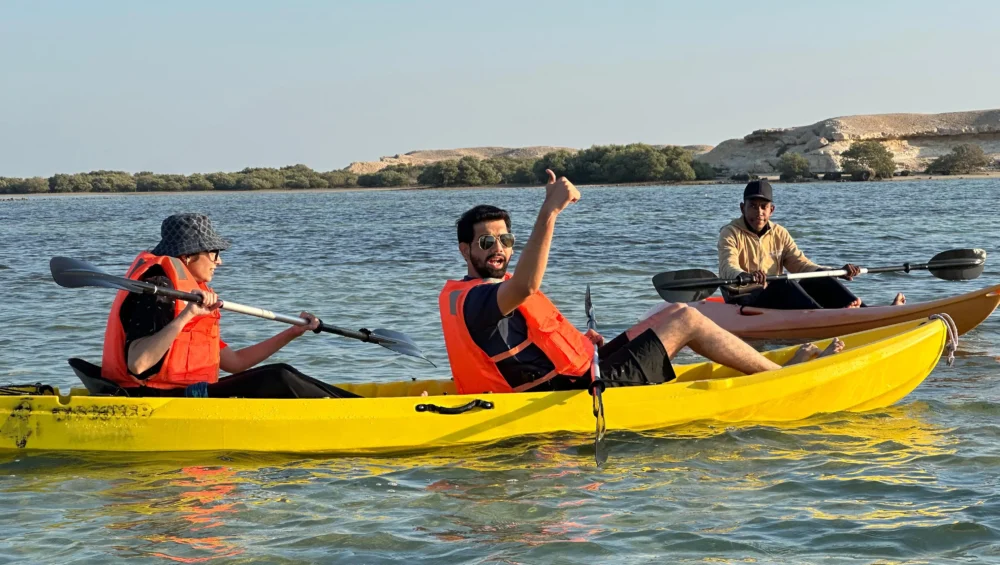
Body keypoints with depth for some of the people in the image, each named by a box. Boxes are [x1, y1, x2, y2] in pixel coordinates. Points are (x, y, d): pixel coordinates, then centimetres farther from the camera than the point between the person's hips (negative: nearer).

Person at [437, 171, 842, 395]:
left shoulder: (457, 294, 11)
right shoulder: (477, 300, -22)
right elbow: (526, 287, -46)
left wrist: (578, 344, 13)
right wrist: (549, 211, -49)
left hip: (576, 378, 11)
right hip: (581, 388, -11)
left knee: (672, 315, 21)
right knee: (686, 319, -3)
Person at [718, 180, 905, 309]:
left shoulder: (780, 234, 13)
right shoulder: (731, 234, -5)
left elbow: (802, 265, 5)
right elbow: (727, 268, -24)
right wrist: (745, 276, -48)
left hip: (776, 298, 6)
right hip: (743, 300, -6)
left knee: (819, 280, -14)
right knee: (783, 284, -33)